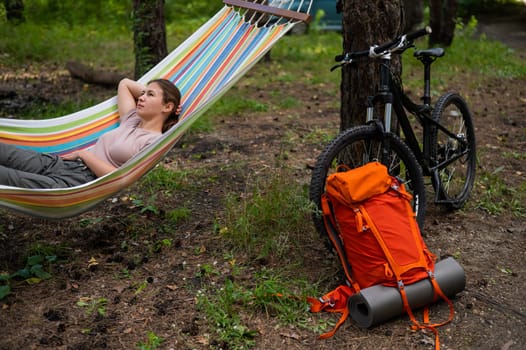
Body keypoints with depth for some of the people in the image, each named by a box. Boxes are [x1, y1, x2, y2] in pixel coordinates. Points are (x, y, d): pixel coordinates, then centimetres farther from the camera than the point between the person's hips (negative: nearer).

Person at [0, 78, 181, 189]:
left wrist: (84, 154, -7)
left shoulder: (155, 142, -4)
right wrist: (149, 92, 23)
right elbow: (125, 83, 36)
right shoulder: (132, 119, 19)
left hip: (83, 182, -8)